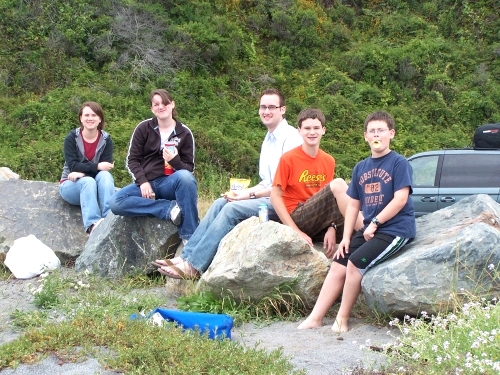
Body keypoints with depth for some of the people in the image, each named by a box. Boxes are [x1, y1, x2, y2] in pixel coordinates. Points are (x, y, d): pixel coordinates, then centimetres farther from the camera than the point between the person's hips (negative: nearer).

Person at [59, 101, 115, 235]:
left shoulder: (106, 140, -3)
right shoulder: (72, 138, -8)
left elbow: (105, 167, -13)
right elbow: (73, 166, -18)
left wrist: (82, 172, -26)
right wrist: (97, 167, -31)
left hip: (96, 182, 2)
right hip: (71, 184, -2)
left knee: (104, 175, -31)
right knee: (88, 181, -35)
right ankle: (92, 224, -54)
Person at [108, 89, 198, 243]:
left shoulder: (184, 133, 2)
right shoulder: (143, 128, 4)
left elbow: (189, 168, 2)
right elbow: (132, 160, 2)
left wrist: (175, 161, -20)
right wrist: (143, 182, -15)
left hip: (170, 184, -1)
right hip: (146, 183, 1)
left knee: (185, 176, -38)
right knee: (116, 203, -28)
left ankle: (189, 237, -35)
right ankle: (171, 208, -28)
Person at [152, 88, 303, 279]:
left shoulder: (291, 138, -11)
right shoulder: (269, 139, 19)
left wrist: (251, 194, -16)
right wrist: (245, 192, 2)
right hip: (268, 197, 9)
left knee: (232, 209, -24)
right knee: (220, 203, -7)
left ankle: (192, 267, -24)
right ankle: (187, 256, -14)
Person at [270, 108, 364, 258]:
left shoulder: (329, 161, 7)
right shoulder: (288, 159, -7)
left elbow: (331, 201, 10)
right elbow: (275, 196, -9)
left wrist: (332, 227, -9)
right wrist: (297, 232, -16)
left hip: (319, 219, 5)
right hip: (296, 218, -5)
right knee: (338, 184, -24)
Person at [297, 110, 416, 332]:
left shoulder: (399, 163, -7)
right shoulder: (360, 168, 12)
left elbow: (400, 199, -15)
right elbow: (353, 205, 14)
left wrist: (374, 223, -14)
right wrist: (346, 237, 4)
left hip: (396, 230, -7)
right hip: (369, 229, 7)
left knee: (355, 262, -22)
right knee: (338, 264, -5)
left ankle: (342, 318, -9)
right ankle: (315, 318, -3)